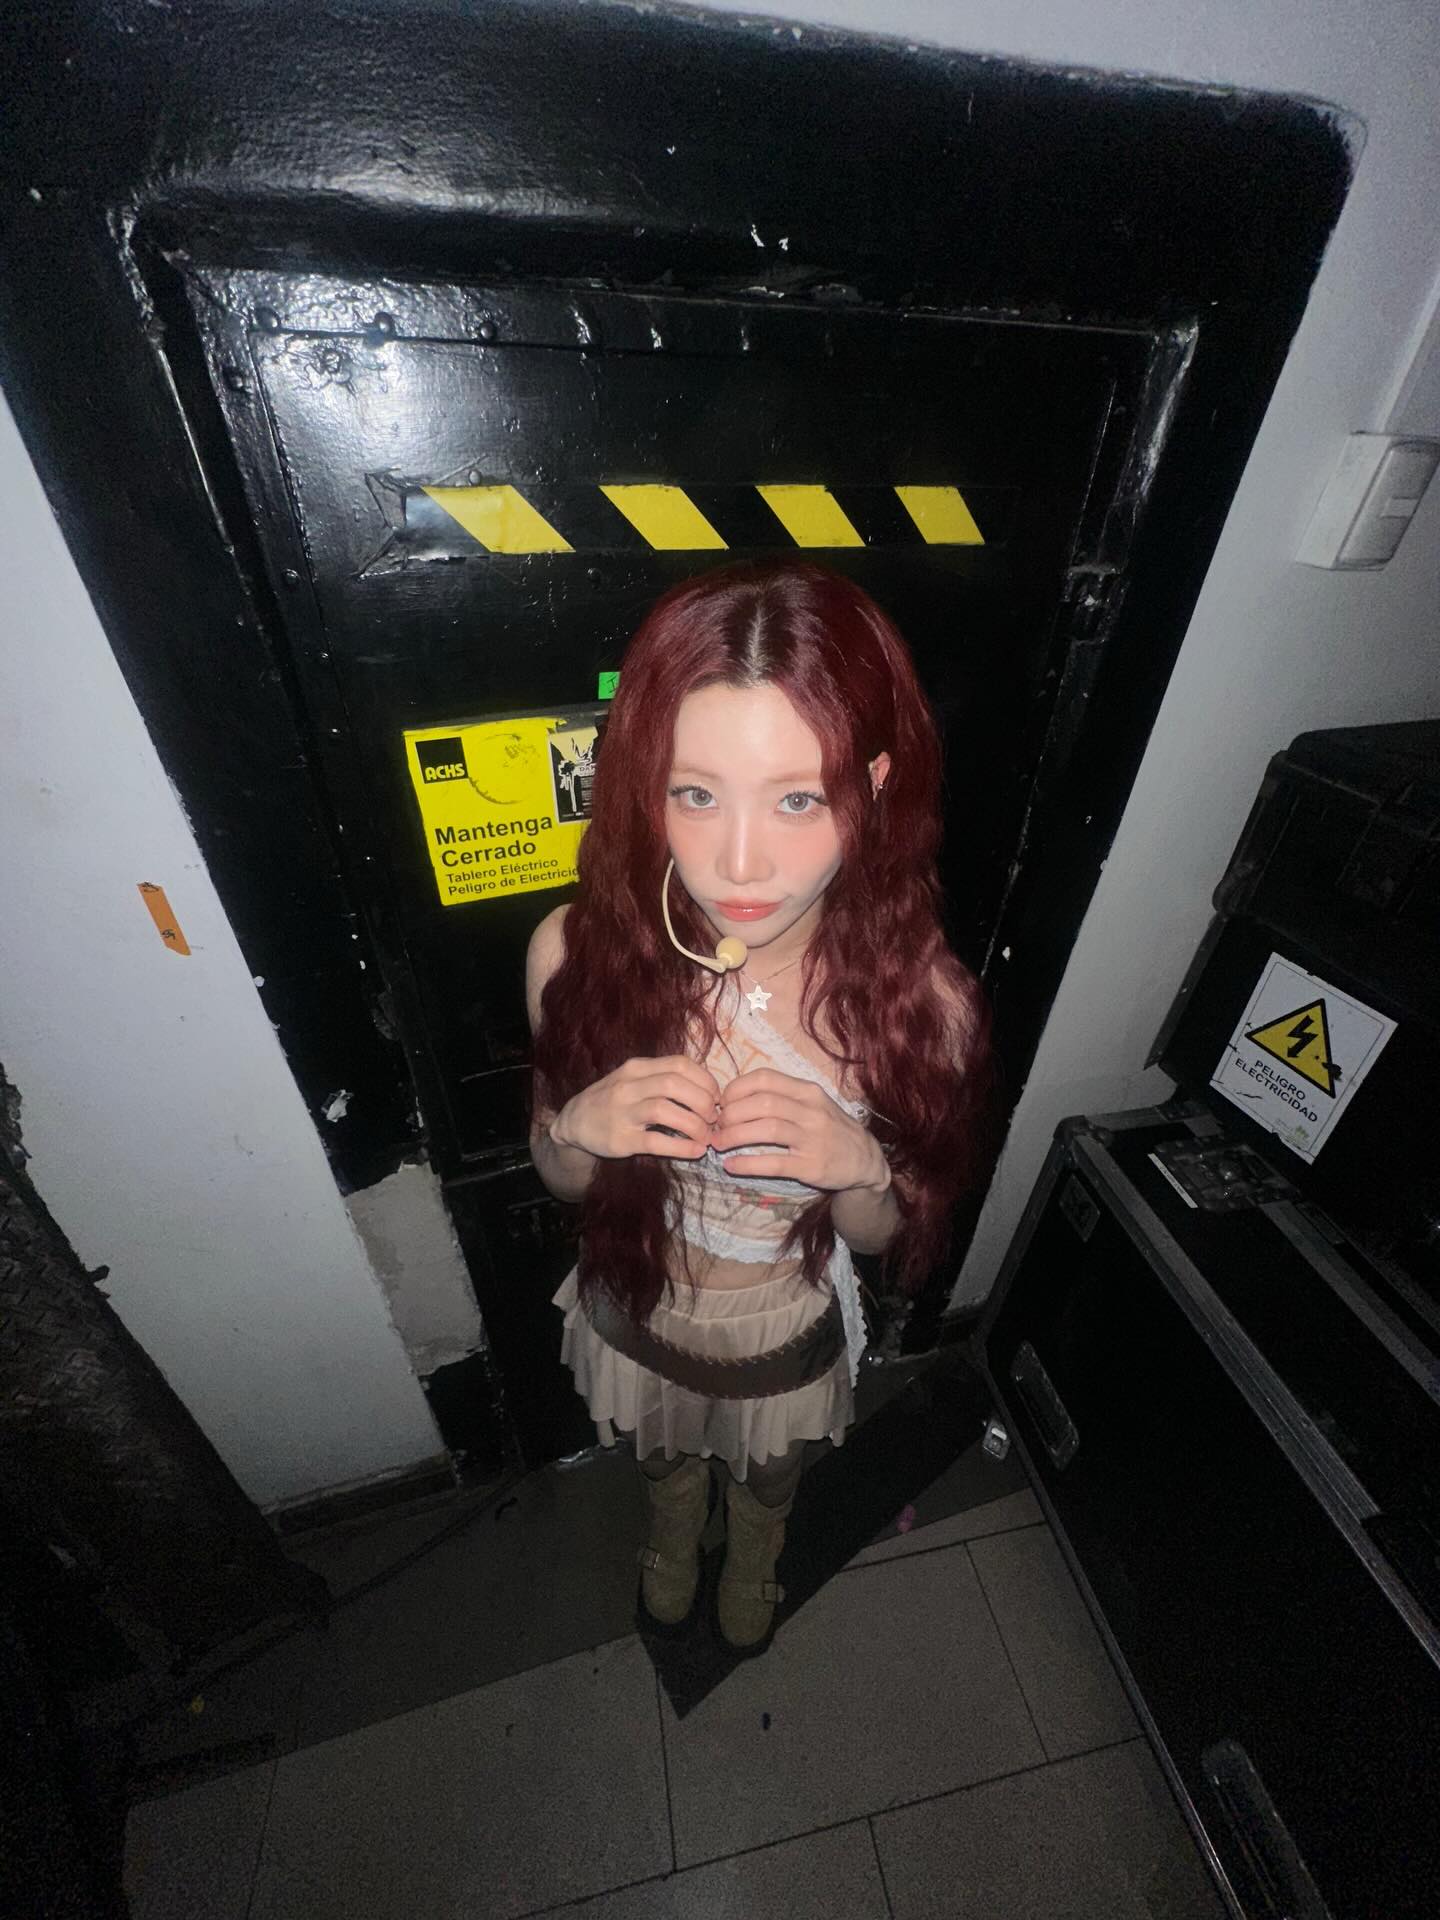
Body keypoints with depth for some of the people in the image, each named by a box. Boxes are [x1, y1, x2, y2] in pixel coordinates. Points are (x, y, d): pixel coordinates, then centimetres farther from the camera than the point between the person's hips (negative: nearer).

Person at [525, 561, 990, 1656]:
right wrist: (582, 1127, -34)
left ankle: (752, 1569, 75)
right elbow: (559, 1178, -11)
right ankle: (672, 1550, 76)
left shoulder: (921, 997, -31)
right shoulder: (578, 952, -29)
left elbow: (888, 1230, -13)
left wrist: (857, 1166, -35)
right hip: (634, 1315, 1)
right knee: (666, 1460, 37)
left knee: (769, 1481, 36)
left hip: (791, 1335, 0)